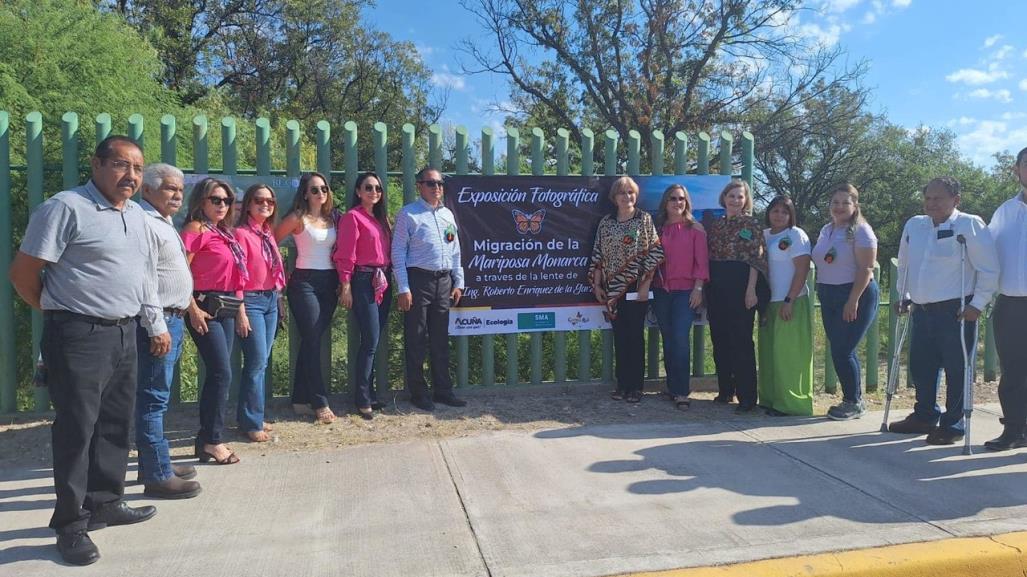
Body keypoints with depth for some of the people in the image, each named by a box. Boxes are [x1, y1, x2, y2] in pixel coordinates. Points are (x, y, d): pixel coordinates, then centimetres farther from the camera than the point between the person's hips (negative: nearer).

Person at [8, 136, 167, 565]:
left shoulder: (137, 216, 13)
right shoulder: (66, 208, -12)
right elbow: (22, 273, -10)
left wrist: (156, 326, 17)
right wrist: (58, 312, 3)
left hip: (124, 334, 8)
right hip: (80, 336, -8)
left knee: (116, 425, 16)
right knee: (76, 429, -1)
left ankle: (105, 503, 31)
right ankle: (70, 525, 12)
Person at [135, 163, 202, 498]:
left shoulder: (162, 223, 19)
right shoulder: (144, 223, -14)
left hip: (171, 319, 11)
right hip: (158, 321, -11)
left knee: (154, 396, 17)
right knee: (153, 398, -5)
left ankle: (154, 462, 28)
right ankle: (158, 476, 0)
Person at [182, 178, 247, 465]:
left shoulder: (225, 233, 18)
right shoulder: (195, 229, -7)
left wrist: (241, 310, 18)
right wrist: (193, 310, -19)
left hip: (226, 309, 8)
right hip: (206, 307, -8)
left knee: (216, 374, 10)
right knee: (222, 373, -10)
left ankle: (207, 439, 19)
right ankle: (212, 441, -1)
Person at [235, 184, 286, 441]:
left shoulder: (269, 234, 13)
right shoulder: (241, 233, -9)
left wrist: (276, 295, 11)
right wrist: (240, 310, -16)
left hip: (271, 299, 7)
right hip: (251, 300, -7)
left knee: (261, 362, 11)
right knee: (257, 361, -7)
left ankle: (253, 416, 20)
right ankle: (251, 422, 3)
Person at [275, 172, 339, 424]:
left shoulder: (331, 219, 12)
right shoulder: (298, 218, -4)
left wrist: (342, 280, 6)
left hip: (329, 283, 6)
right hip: (304, 282, -6)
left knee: (311, 342, 9)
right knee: (312, 342, -5)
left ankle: (301, 400, 17)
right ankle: (320, 403, 1)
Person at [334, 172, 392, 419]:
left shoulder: (381, 218, 18)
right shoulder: (352, 217, -5)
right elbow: (345, 254, -10)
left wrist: (389, 278, 11)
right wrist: (346, 287, -14)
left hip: (383, 282, 7)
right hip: (364, 281, -7)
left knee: (374, 341, 11)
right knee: (371, 341, -9)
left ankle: (369, 392, 20)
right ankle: (362, 399, -1)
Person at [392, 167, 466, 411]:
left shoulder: (448, 214, 15)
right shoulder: (408, 214, -3)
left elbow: (455, 251, 18)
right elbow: (398, 252, -7)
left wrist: (458, 282, 12)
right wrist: (403, 288, -13)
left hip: (444, 280, 6)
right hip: (418, 279, -6)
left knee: (441, 338, 11)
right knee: (416, 339, 1)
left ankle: (442, 389, 20)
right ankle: (418, 393, 11)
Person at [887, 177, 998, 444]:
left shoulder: (970, 225, -8)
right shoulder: (913, 225, 9)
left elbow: (989, 270, -8)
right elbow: (904, 265, 21)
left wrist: (977, 304, -11)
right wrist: (903, 297, 18)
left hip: (955, 311, -6)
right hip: (921, 310, 6)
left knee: (956, 369, 2)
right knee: (920, 366, 12)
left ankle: (953, 425, 13)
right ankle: (925, 416, 28)